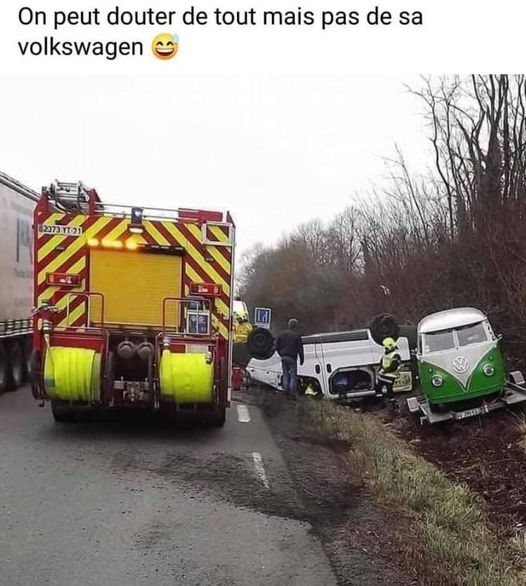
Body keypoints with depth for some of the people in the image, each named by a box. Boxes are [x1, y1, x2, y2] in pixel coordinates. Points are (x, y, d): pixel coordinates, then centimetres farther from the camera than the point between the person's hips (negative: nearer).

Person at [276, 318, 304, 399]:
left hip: (283, 357, 4)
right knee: (293, 375, 2)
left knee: (285, 374, 15)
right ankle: (293, 392, -3)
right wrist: (302, 359, 2)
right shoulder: (296, 335, -9)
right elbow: (300, 348, -7)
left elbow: (277, 346, 9)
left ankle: (286, 389, 12)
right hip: (292, 358, -4)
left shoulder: (281, 334, 5)